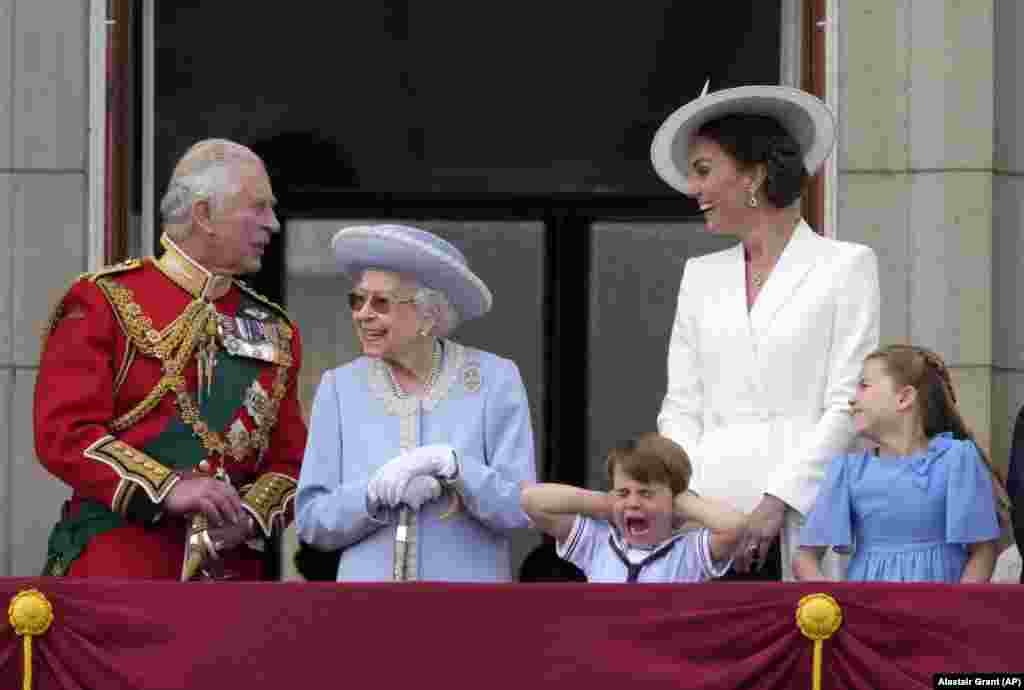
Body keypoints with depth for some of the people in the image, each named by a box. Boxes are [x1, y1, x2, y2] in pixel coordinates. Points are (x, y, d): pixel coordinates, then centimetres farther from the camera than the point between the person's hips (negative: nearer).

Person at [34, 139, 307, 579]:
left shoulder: (273, 331, 17)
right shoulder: (103, 303, 1)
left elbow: (289, 461, 17)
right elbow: (63, 433, -8)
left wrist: (250, 515, -6)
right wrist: (168, 490, -19)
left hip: (231, 564, 5)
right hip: (118, 558, -5)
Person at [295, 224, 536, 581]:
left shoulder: (495, 380, 0)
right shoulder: (339, 388, 4)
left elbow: (517, 509, -5)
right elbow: (310, 521, 1)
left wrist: (452, 466, -19)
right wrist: (374, 494, -15)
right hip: (366, 577, 2)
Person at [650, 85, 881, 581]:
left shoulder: (845, 266, 6)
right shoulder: (701, 276, 21)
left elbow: (846, 406, -2)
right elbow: (681, 408, 16)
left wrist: (777, 501, -12)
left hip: (801, 520, -4)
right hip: (711, 517, 4)